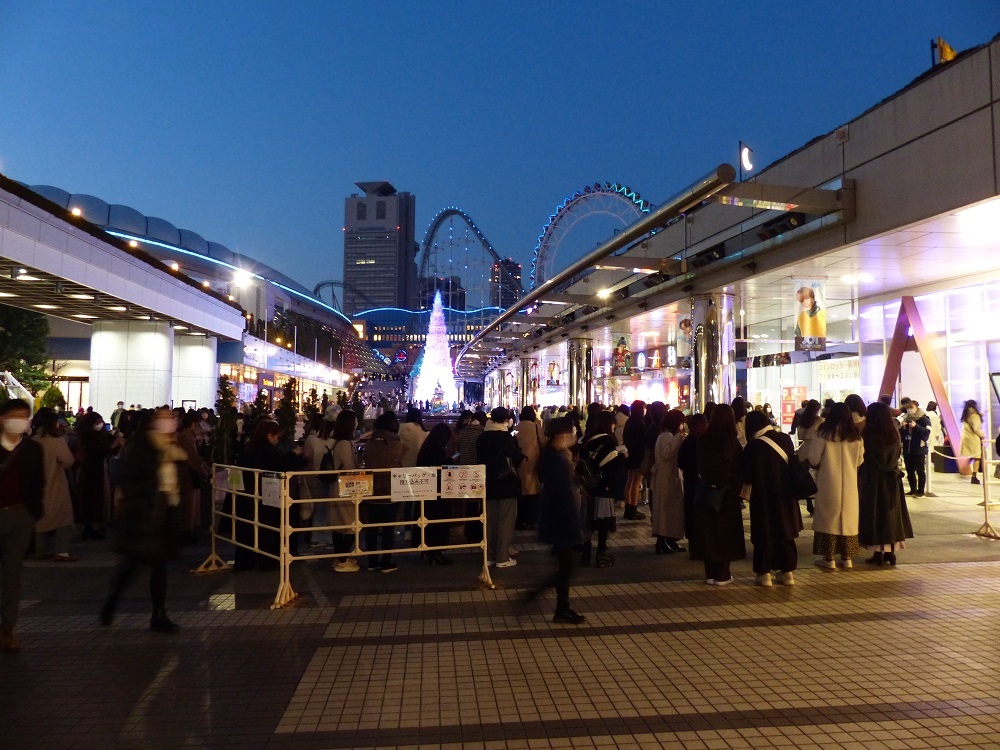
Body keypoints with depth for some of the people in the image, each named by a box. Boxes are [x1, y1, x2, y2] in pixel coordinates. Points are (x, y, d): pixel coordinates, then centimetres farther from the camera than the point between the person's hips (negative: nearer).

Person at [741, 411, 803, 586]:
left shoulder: (753, 446, -16)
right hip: (786, 495, 4)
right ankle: (788, 572, 18)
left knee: (764, 535, 6)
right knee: (785, 534, 14)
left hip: (763, 497, -4)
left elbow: (747, 475, -9)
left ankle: (764, 573, 8)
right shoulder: (785, 439, -3)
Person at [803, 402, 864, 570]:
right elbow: (860, 461, 8)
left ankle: (828, 558, 6)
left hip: (828, 484, -4)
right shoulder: (856, 436, 1)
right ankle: (847, 557, 17)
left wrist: (821, 466, 11)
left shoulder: (823, 434, -11)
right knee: (848, 518, 12)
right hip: (849, 485, 4)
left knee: (829, 517, 4)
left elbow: (813, 459, -11)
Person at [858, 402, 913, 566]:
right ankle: (890, 552, 17)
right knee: (890, 513, 12)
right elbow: (897, 453, 12)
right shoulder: (894, 434, 0)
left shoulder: (868, 435, -15)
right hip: (892, 480, 5)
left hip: (873, 480, -5)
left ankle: (878, 553, 5)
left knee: (875, 514, 3)